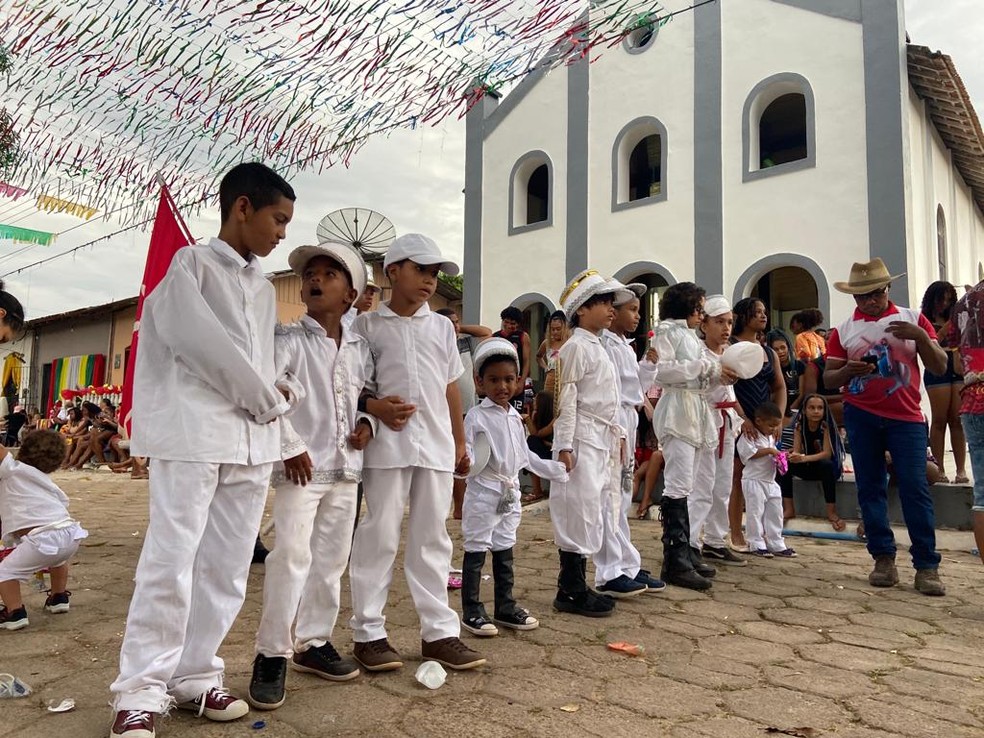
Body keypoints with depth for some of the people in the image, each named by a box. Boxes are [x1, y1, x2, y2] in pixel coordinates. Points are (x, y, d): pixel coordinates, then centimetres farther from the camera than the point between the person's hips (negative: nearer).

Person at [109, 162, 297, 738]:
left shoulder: (265, 289, 19)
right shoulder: (191, 264, 0)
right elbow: (201, 342, -11)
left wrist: (273, 406, 8)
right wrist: (269, 401, -5)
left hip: (252, 440, 6)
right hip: (193, 433, -6)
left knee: (227, 568, 6)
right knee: (171, 561, -5)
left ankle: (194, 675, 17)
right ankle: (141, 691, 6)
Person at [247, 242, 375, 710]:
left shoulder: (360, 348, 11)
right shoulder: (287, 339, -5)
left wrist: (367, 423, 3)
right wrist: (290, 447, -17)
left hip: (345, 468, 6)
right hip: (301, 467, -5)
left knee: (331, 559, 10)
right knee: (291, 555, -11)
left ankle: (313, 643, 25)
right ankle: (272, 654, 3)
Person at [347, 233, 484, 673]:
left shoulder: (441, 326, 15)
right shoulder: (367, 325, 4)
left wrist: (460, 441, 15)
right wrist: (375, 408, -15)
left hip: (436, 445, 4)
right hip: (387, 444, -3)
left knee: (432, 538, 8)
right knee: (380, 535, 1)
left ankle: (439, 631, 16)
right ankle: (368, 632, 13)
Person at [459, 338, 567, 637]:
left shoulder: (515, 417, 11)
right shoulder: (476, 416, -11)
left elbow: (525, 455, 20)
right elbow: (465, 453, -14)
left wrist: (555, 469, 22)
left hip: (510, 494, 7)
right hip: (483, 493, -7)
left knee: (504, 552, 15)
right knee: (476, 552, 1)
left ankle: (505, 607, 26)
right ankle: (472, 611, 11)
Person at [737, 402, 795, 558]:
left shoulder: (771, 437, 16)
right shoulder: (749, 436, -11)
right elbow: (750, 453, -21)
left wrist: (779, 457, 3)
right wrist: (769, 451, -19)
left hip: (770, 481, 8)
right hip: (754, 481, -8)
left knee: (775, 514, 10)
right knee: (755, 513, -2)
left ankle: (776, 545, 18)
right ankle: (756, 545, 5)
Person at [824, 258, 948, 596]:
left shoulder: (913, 319, 6)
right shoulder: (843, 330, 7)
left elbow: (940, 367, 2)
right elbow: (828, 379, 7)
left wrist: (921, 336, -16)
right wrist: (846, 371, -16)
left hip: (906, 417, -1)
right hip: (861, 417, 2)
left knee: (915, 488, -6)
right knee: (870, 489, 4)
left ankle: (927, 566, 0)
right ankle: (883, 559, 13)